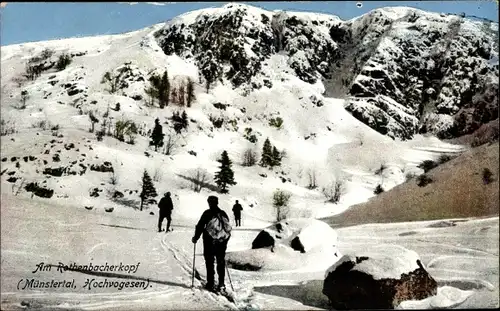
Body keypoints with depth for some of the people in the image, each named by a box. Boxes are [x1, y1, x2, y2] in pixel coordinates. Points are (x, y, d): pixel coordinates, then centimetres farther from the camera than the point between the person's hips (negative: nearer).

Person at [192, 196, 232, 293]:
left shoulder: (207, 213, -6)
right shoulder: (223, 213, 8)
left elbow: (200, 226, -5)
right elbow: (228, 227, 12)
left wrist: (195, 237, 9)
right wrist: (225, 242, 23)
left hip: (209, 241, -4)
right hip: (222, 242, 4)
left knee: (209, 262, 4)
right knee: (221, 262, 10)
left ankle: (210, 284, 2)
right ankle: (221, 284, 9)